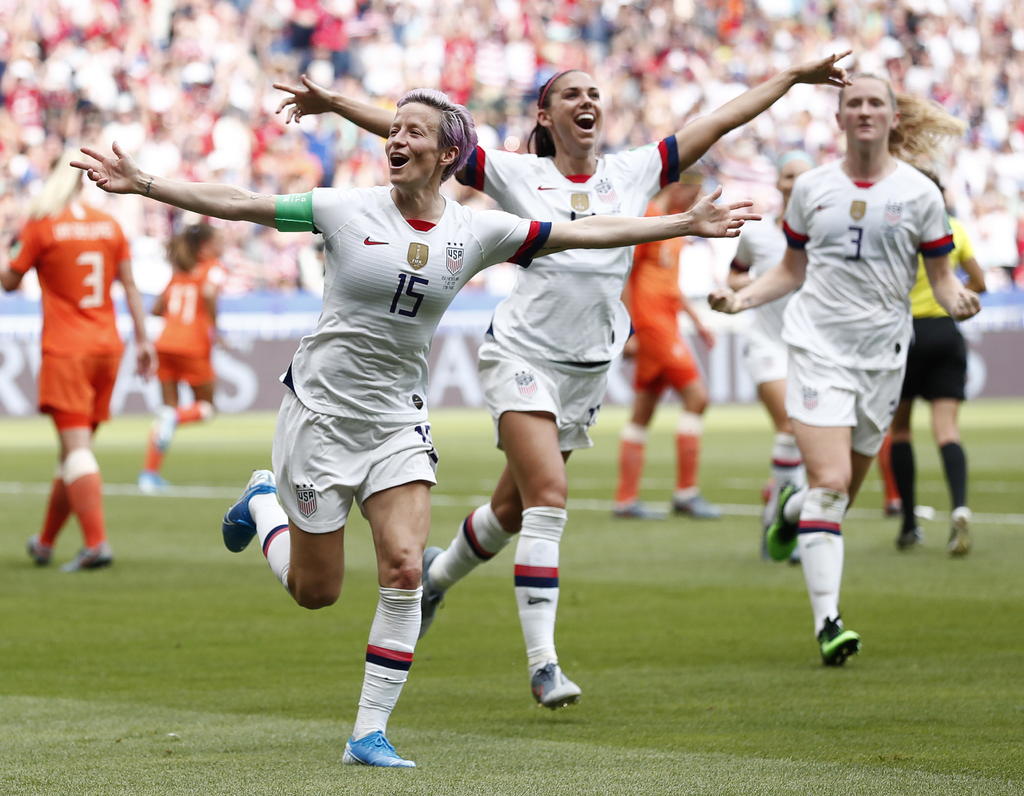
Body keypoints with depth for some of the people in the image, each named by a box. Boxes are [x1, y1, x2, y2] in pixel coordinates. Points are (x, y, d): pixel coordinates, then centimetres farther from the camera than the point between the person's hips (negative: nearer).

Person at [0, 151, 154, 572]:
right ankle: (45, 543, 25)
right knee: (75, 446, 13)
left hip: (66, 350, -5)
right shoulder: (109, 224, 7)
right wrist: (142, 339, 11)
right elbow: (130, 285, 8)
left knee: (76, 446, -10)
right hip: (107, 347, 5)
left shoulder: (41, 225, -6)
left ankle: (96, 542, -25)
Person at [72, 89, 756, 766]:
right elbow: (238, 205, -6)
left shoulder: (476, 231, -2)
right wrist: (141, 184, -11)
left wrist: (687, 224, -1)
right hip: (321, 410, -2)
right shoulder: (348, 210, -9)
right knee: (316, 591, 4)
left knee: (404, 570, -14)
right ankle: (263, 503, 37)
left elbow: (584, 234, 1)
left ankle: (370, 734, -4)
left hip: (398, 418, 2)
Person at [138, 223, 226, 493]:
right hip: (194, 347, -6)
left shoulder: (179, 273, 16)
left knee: (168, 408, 11)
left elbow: (157, 308, 15)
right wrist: (213, 327, -16)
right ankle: (174, 418, -22)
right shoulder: (213, 269, -2)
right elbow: (208, 292, -24)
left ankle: (150, 472, 2)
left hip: (166, 343, 6)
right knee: (205, 407, 11)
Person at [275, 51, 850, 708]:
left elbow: (722, 120, 11)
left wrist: (794, 77, 13)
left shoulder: (635, 172, 7)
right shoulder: (517, 175, -2)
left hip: (589, 369, 4)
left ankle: (437, 575, 44)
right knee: (548, 499, -18)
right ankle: (543, 661, -17)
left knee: (514, 508, 14)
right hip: (523, 353, -4)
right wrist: (335, 103, -13)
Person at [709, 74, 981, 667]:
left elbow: (941, 276, 6)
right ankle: (828, 621, -17)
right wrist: (741, 298, -1)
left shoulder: (919, 193, 1)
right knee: (830, 482, -16)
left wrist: (957, 301, -17)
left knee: (845, 490, 8)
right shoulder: (812, 188, 5)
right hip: (819, 346, -1)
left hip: (884, 351, 1)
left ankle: (792, 510, 45)